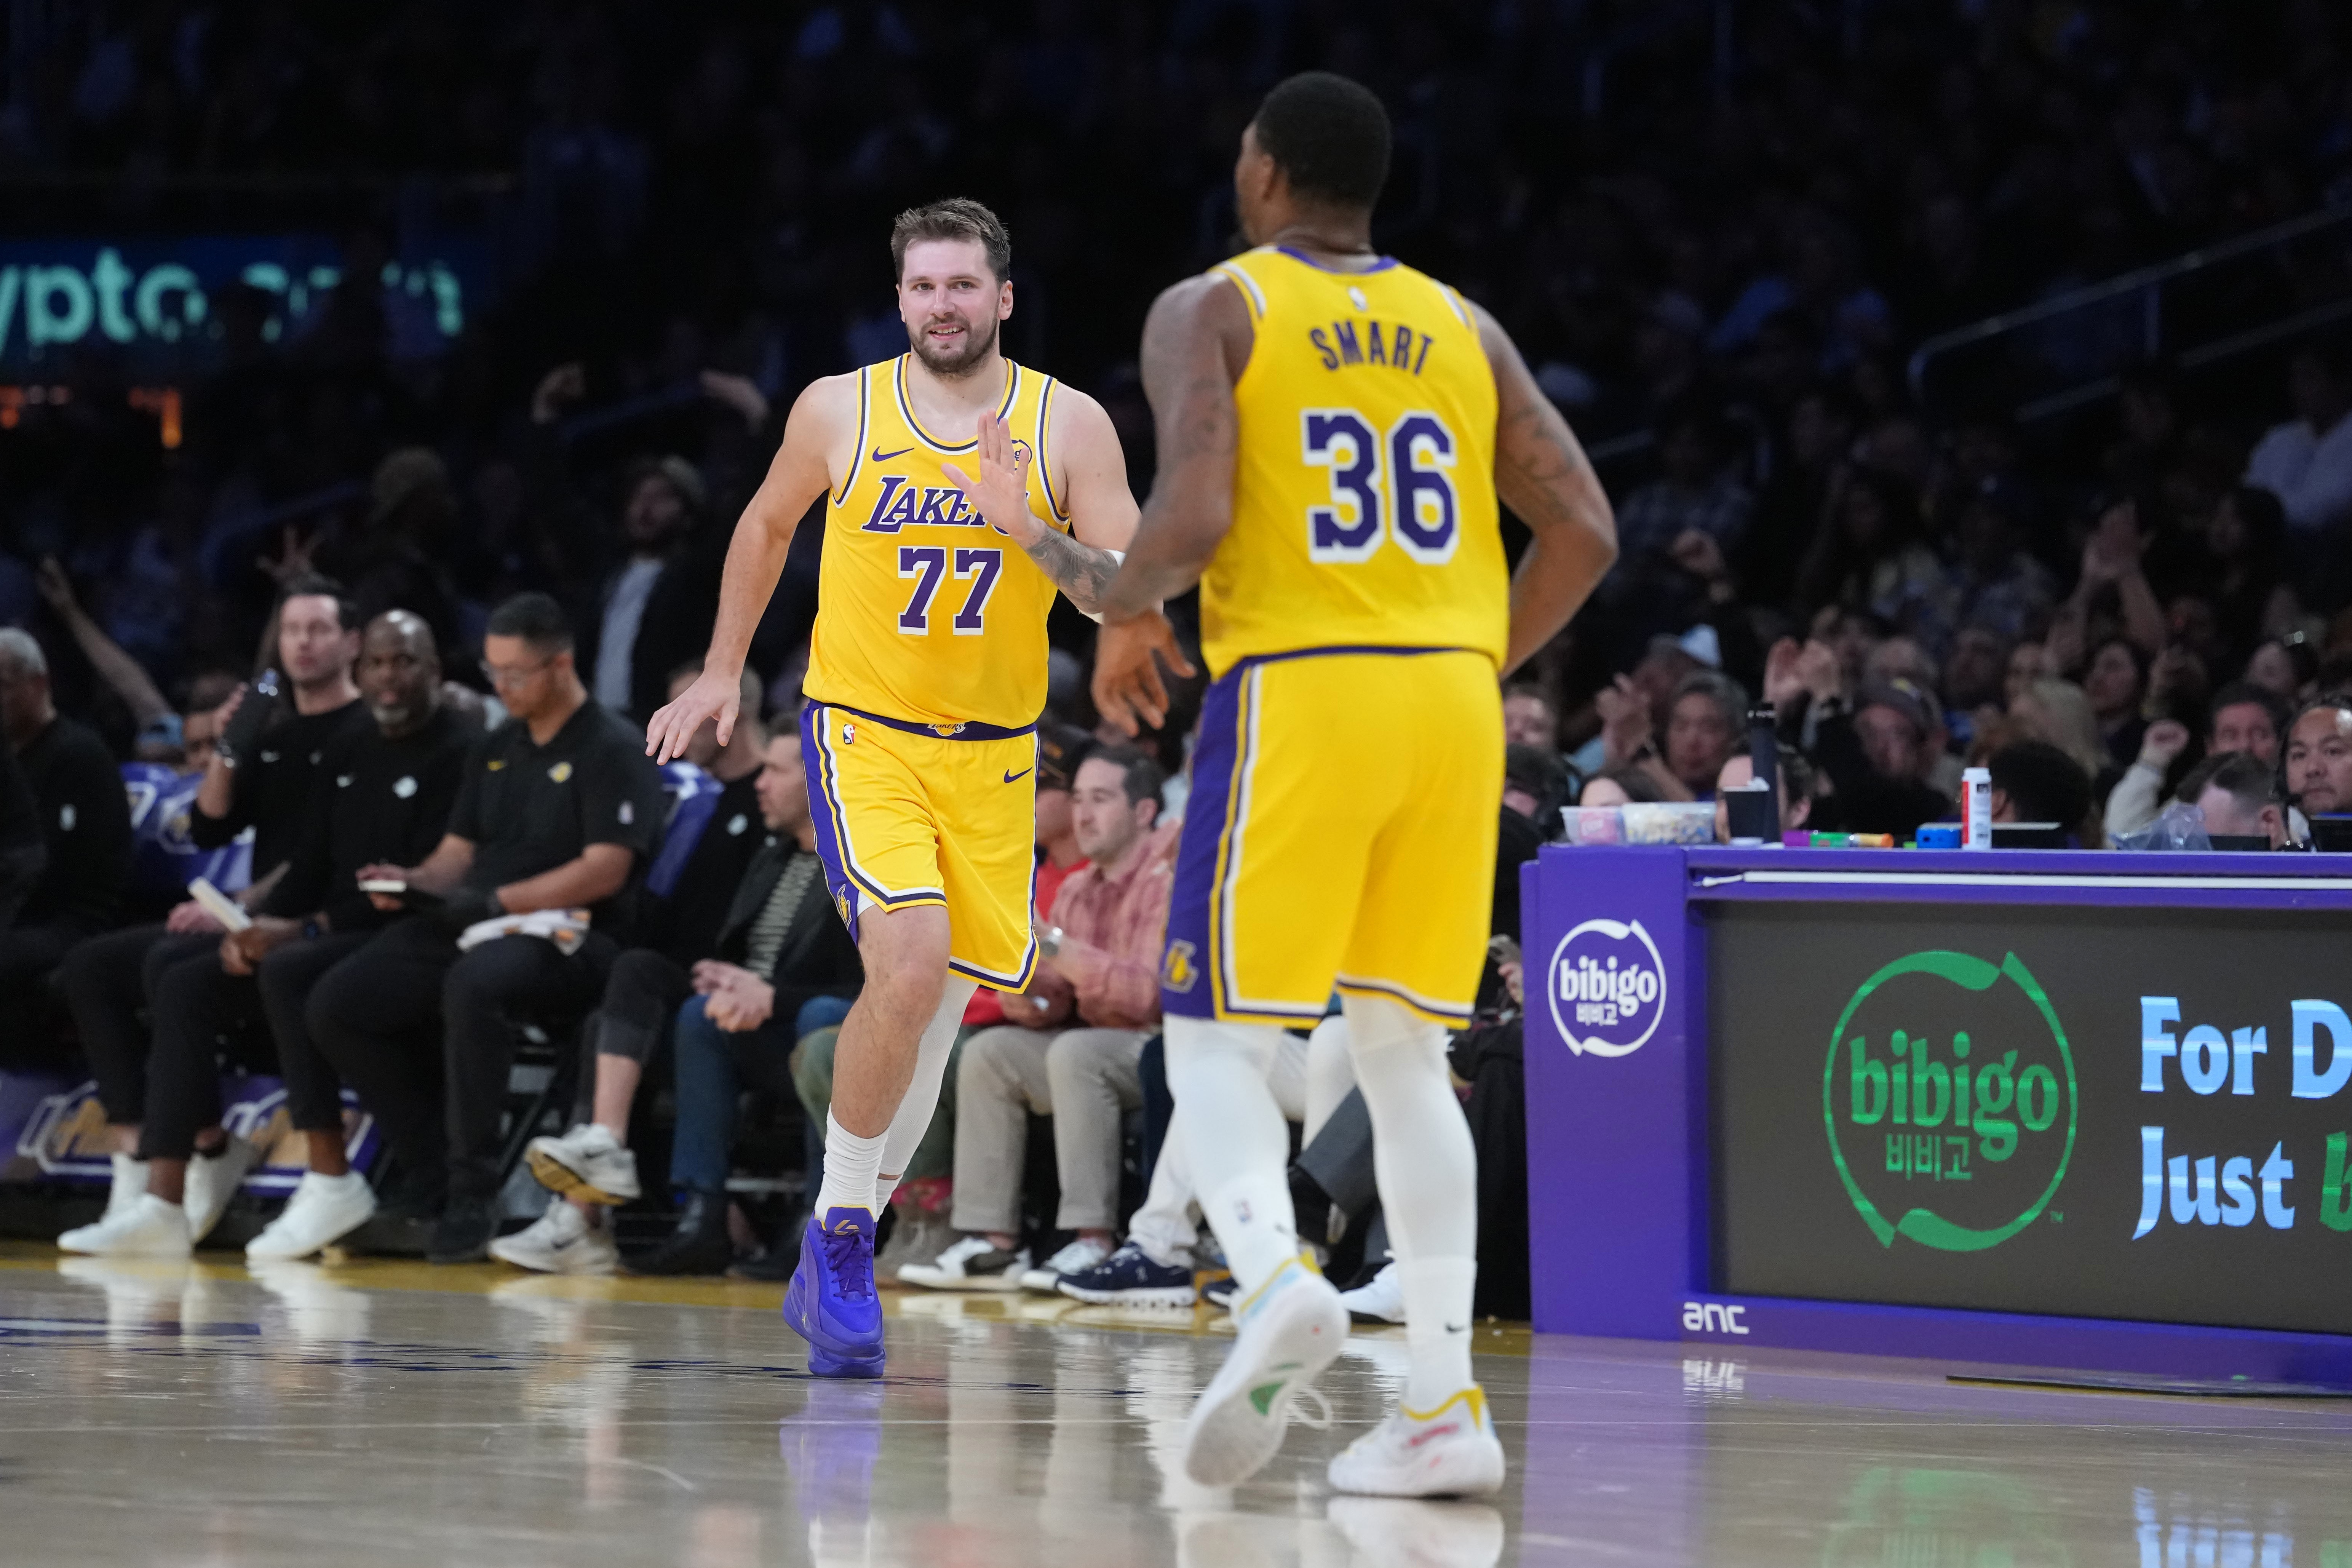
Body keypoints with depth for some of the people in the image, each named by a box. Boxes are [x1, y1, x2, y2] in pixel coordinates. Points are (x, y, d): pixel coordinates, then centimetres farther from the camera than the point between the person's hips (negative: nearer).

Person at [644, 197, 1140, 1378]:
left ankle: (838, 1255, 23)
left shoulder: (1068, 426, -4)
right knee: (909, 968, -23)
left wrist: (1029, 532, -24)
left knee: (937, 1004, 8)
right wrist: (723, 671, 16)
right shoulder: (839, 411, -3)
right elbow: (768, 525, 16)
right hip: (863, 734, -3)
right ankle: (839, 1233, -7)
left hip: (993, 754, 3)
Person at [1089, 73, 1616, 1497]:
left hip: (1295, 691, -4)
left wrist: (1126, 616, 4)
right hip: (1452, 705, 4)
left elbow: (1193, 512, -15)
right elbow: (1585, 532, 8)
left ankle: (1276, 1278, -28)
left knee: (1218, 1039, 2)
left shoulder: (1213, 311, 0)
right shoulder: (1463, 330, 14)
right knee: (1407, 1055, 12)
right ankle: (1447, 1405, 4)